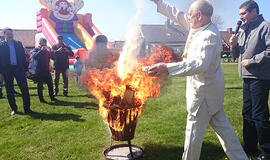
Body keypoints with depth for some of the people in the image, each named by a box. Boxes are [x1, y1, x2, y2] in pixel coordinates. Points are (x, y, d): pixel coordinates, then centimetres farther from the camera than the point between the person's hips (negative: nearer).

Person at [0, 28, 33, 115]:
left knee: (25, 89, -2)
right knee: (9, 91, 6)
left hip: (19, 69, 1)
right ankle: (13, 109, 19)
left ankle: (27, 108, 7)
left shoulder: (18, 44, 8)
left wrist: (26, 69, 4)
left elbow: (23, 57, 8)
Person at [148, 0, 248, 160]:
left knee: (194, 130, 5)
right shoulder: (200, 27, 4)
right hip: (211, 87, 10)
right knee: (221, 125, 19)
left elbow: (200, 63, -39)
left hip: (204, 91, -10)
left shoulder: (210, 36, -24)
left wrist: (168, 69, -47)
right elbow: (178, 15, 13)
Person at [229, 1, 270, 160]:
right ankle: (250, 147, 28)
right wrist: (234, 45, 2)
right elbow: (237, 55, 20)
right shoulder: (244, 31, 18)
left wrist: (252, 61, -16)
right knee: (247, 113, 15)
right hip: (247, 77, 9)